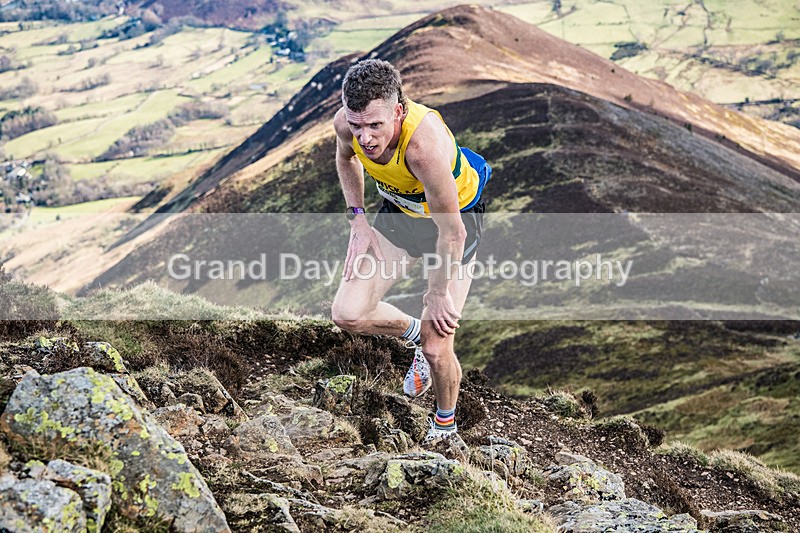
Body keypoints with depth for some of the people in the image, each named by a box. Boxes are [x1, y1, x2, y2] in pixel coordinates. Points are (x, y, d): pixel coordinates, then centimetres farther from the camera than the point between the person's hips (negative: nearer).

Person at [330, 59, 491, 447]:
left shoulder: (425, 145, -42)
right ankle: (415, 334, 24)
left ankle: (445, 426, 25)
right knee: (347, 315, -8)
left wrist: (438, 292, -17)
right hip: (400, 210, 5)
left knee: (437, 349, -7)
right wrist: (357, 219, -2)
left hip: (456, 213, -5)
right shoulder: (346, 124, -23)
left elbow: (451, 233, -31)